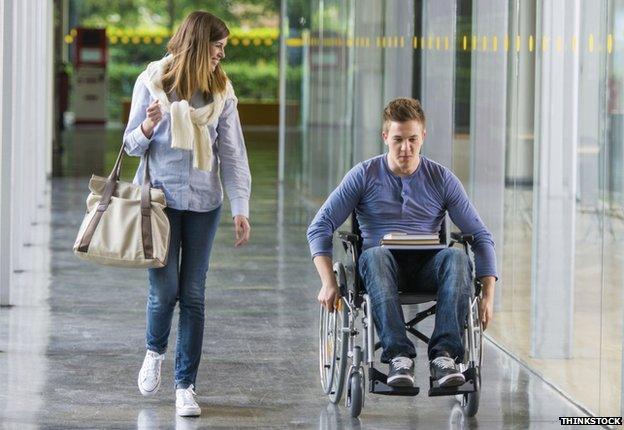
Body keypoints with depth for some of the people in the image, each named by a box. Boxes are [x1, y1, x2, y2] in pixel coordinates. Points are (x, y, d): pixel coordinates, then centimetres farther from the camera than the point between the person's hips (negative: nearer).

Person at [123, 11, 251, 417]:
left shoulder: (221, 91, 3)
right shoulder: (152, 82, -2)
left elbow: (232, 154, 2)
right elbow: (132, 144, 4)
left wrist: (241, 208, -5)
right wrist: (148, 126, -19)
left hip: (203, 202, 2)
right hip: (160, 197, -2)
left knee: (193, 294, 0)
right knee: (164, 289, -7)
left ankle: (186, 386, 6)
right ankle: (155, 351, 24)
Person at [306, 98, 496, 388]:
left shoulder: (442, 179, 10)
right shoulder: (364, 176, 7)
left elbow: (480, 236, 9)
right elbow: (320, 227, 3)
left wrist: (488, 294, -5)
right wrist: (328, 282, -12)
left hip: (426, 268, 1)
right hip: (381, 266, -1)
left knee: (457, 257, -33)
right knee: (375, 255, -38)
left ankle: (443, 356, -43)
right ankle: (398, 356, -48)